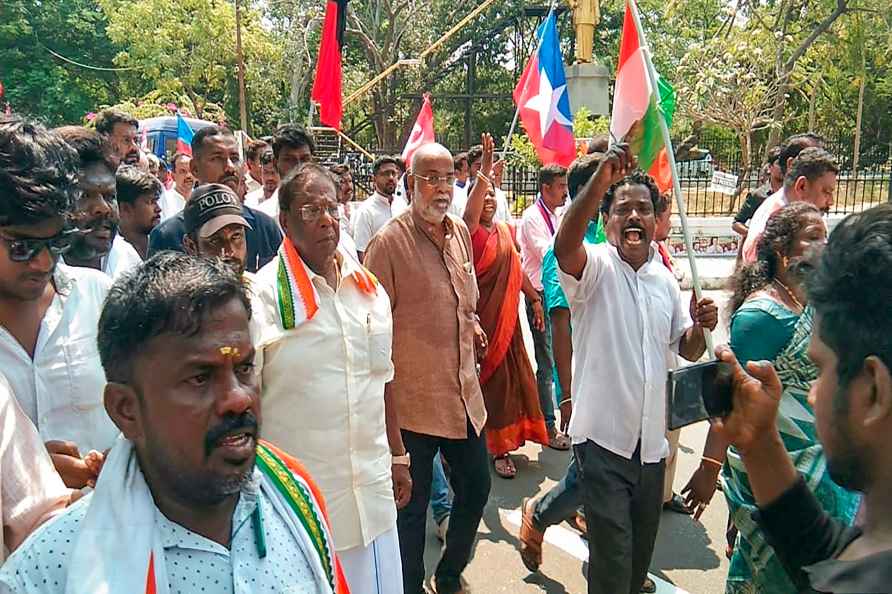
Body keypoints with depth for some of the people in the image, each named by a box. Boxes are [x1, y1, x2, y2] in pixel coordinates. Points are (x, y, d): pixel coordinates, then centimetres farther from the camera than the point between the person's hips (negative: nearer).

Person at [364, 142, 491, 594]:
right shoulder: (389, 242, -14)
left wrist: (472, 324, 5)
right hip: (413, 399, -7)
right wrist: (381, 397, -10)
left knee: (476, 487, 19)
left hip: (464, 393, 7)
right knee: (412, 505, 8)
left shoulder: (460, 232, 7)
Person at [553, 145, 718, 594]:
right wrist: (601, 178, -43)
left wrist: (701, 327, -8)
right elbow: (564, 245, -32)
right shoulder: (595, 266, -9)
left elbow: (687, 350, 14)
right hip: (603, 436, -6)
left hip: (651, 440, 6)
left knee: (641, 551, 21)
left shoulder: (665, 279, 9)